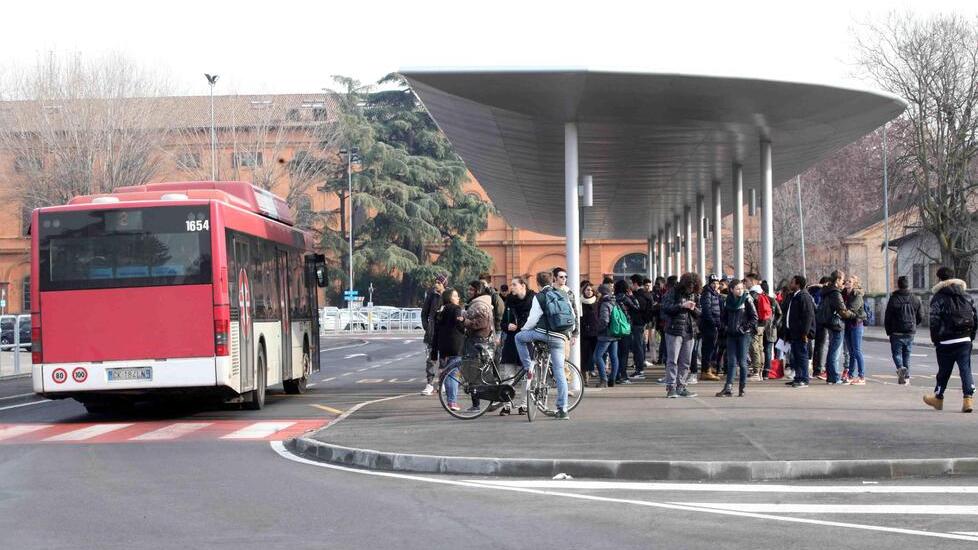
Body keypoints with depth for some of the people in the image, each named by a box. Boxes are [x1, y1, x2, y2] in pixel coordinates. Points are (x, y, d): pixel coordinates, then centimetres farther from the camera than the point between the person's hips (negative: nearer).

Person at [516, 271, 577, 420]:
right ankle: (563, 410, 2)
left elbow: (533, 319, -4)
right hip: (560, 338, 4)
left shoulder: (539, 297, -1)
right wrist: (573, 334, 29)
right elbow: (574, 317, 16)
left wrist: (524, 330, 15)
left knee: (519, 337, 23)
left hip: (544, 333, -4)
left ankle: (528, 367, 10)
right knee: (559, 373, 6)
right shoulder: (564, 295, 13)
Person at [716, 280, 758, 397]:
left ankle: (742, 389, 4)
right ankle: (728, 388, -2)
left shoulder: (747, 300, -3)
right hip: (731, 334, 4)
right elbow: (723, 317, 18)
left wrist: (746, 327, -10)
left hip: (744, 335, -4)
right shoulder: (728, 301, 7)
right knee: (731, 362, 1)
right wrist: (725, 327, 4)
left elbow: (754, 317, -4)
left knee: (742, 362, -2)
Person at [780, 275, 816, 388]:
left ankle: (804, 380, -5)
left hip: (800, 333, -10)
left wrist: (805, 332, -22)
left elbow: (808, 315, -19)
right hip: (793, 332, 10)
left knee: (801, 355, -7)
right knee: (795, 356, 12)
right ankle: (798, 378, 19)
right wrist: (785, 330, 20)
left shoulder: (804, 297, -13)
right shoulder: (793, 296, 17)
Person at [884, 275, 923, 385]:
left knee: (897, 353, 4)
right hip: (910, 333, 3)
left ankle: (900, 368, -24)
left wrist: (888, 332, 7)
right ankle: (906, 376, 11)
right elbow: (920, 317, 10)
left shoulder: (893, 299, -7)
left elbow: (887, 318, -5)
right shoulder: (915, 299, 4)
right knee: (907, 355, 13)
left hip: (897, 332, -3)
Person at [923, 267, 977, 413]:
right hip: (965, 340, 3)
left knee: (944, 371, 11)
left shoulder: (938, 298, -5)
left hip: (946, 342, -3)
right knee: (965, 369, 0)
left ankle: (938, 398, 28)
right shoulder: (966, 297, 11)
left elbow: (934, 321, -12)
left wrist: (935, 340, -3)